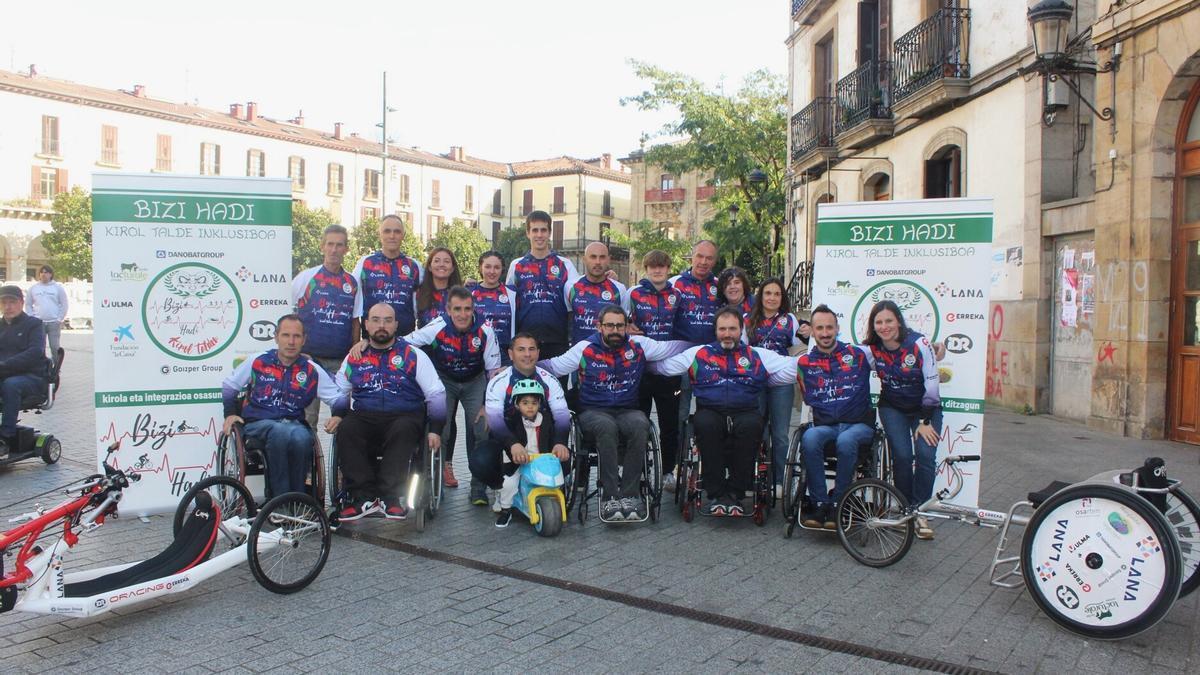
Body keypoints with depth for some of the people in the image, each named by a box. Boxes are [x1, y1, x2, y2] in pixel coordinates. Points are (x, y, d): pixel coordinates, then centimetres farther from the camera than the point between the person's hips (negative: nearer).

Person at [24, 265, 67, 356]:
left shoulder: (58, 287, 5)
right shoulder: (33, 288, 11)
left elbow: (64, 304, 3)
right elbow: (28, 305, 13)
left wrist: (59, 319, -6)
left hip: (54, 322, -2)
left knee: (55, 347, -3)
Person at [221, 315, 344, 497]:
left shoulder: (312, 371, 8)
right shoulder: (257, 362, 7)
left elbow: (337, 398, 4)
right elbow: (228, 386, 20)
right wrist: (230, 414, 8)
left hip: (294, 423, 1)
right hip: (258, 423, -1)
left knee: (301, 437, -36)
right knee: (280, 432, -37)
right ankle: (279, 499, -30)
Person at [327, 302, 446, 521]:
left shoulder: (413, 355, 9)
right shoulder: (354, 358, 18)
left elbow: (436, 393, 7)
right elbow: (340, 392, 29)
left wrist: (435, 429, -3)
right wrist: (337, 415, 8)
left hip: (405, 417, -2)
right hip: (364, 418, 2)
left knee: (403, 430, -37)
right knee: (345, 431, -30)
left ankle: (390, 496, -31)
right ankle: (364, 496, -27)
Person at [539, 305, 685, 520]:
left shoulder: (639, 345, 8)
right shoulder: (584, 349, 4)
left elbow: (671, 348, 10)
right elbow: (553, 366, 3)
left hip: (628, 411, 2)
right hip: (594, 412, -2)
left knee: (640, 424, -33)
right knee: (606, 426, -37)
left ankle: (629, 494, -27)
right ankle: (610, 496, -32)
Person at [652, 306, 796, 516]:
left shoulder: (758, 355, 21)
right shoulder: (699, 353, 20)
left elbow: (792, 367, 15)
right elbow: (662, 364, 16)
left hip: (745, 413, 0)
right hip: (710, 411, 0)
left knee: (752, 425, -35)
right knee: (705, 423, -36)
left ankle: (735, 494, -23)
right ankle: (716, 495, -25)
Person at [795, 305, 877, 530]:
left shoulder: (858, 354, 6)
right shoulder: (804, 363, 11)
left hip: (859, 424, -1)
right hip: (825, 425, 2)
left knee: (845, 441, -36)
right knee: (810, 438, -33)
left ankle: (837, 505, -21)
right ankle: (819, 504, -24)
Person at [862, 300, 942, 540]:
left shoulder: (919, 343, -19)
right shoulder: (871, 348, -9)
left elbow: (932, 384, -16)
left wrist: (925, 421, -15)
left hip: (925, 408, -2)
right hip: (892, 408, 2)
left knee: (926, 455, -17)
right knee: (902, 456, -14)